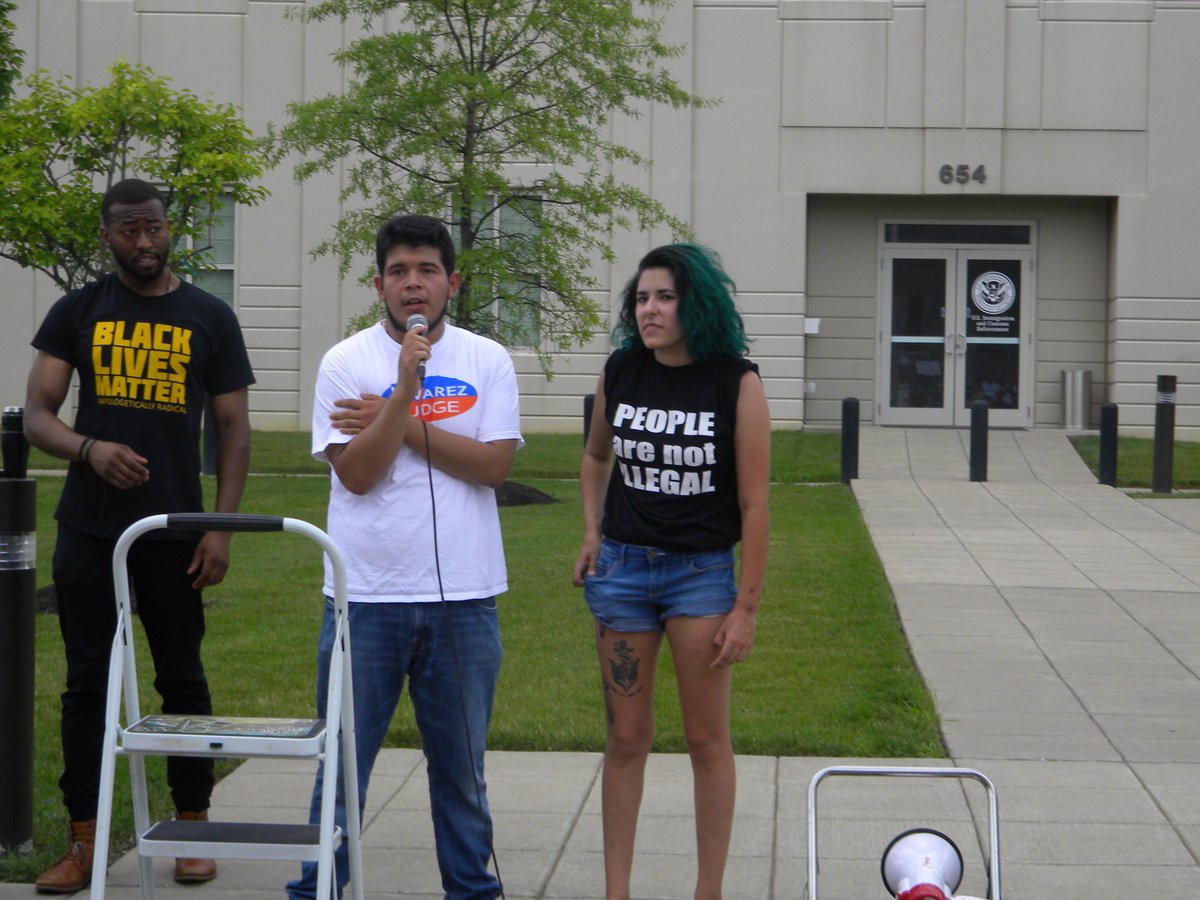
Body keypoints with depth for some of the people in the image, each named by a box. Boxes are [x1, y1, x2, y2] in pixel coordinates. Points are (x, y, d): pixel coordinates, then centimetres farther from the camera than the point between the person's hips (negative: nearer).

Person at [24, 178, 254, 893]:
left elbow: (235, 428, 3)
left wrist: (222, 527, -6)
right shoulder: (78, 312, 5)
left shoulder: (209, 317, 4)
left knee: (183, 678, 7)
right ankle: (84, 841, 10)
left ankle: (194, 828, 17)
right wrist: (89, 448, -20)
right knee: (88, 681, 4)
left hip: (174, 532, -1)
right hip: (88, 530, 1)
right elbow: (37, 415, 1)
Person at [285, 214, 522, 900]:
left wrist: (394, 420, -8)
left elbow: (495, 464, -8)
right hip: (368, 593, -1)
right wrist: (406, 389, -19)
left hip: (465, 594, 1)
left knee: (461, 764, 12)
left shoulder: (488, 361, 4)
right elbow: (357, 473, -10)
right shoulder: (346, 363, 0)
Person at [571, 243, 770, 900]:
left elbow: (753, 505, -10)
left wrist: (746, 608, -11)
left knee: (707, 740, 5)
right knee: (626, 738, 10)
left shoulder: (736, 383, -11)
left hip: (701, 571, -3)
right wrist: (592, 533, 7)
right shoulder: (619, 373, 0)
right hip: (622, 568, 3)